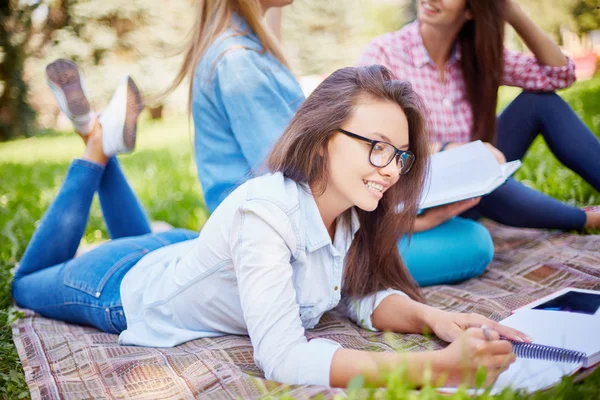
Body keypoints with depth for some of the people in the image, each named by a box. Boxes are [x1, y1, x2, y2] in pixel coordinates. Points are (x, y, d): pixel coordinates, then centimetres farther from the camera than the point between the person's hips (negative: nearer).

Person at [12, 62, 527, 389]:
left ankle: (111, 147, 31)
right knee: (26, 284, 26)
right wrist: (438, 367, -55)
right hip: (124, 290, -5)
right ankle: (97, 147, 25)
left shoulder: (349, 209, -22)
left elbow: (362, 293, -11)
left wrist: (430, 317, -32)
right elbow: (282, 358, -49)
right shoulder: (264, 212, -43)